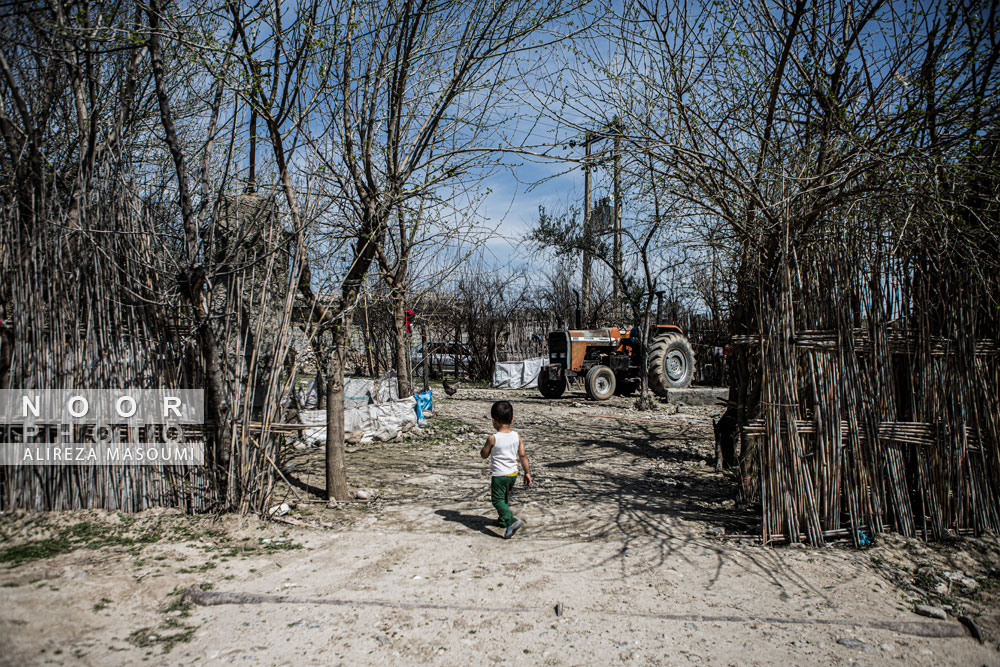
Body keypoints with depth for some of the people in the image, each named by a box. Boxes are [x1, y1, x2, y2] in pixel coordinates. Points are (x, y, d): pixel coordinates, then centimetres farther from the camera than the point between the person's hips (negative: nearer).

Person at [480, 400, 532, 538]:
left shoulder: (492, 438, -17)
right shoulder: (517, 436, -5)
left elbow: (484, 455, -5)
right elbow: (523, 455, -2)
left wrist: (484, 448, 16)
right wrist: (527, 472, 6)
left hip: (499, 475, -6)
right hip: (513, 473, 6)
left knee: (498, 500, -1)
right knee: (505, 498, 24)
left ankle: (512, 521, -20)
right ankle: (504, 520, 38)